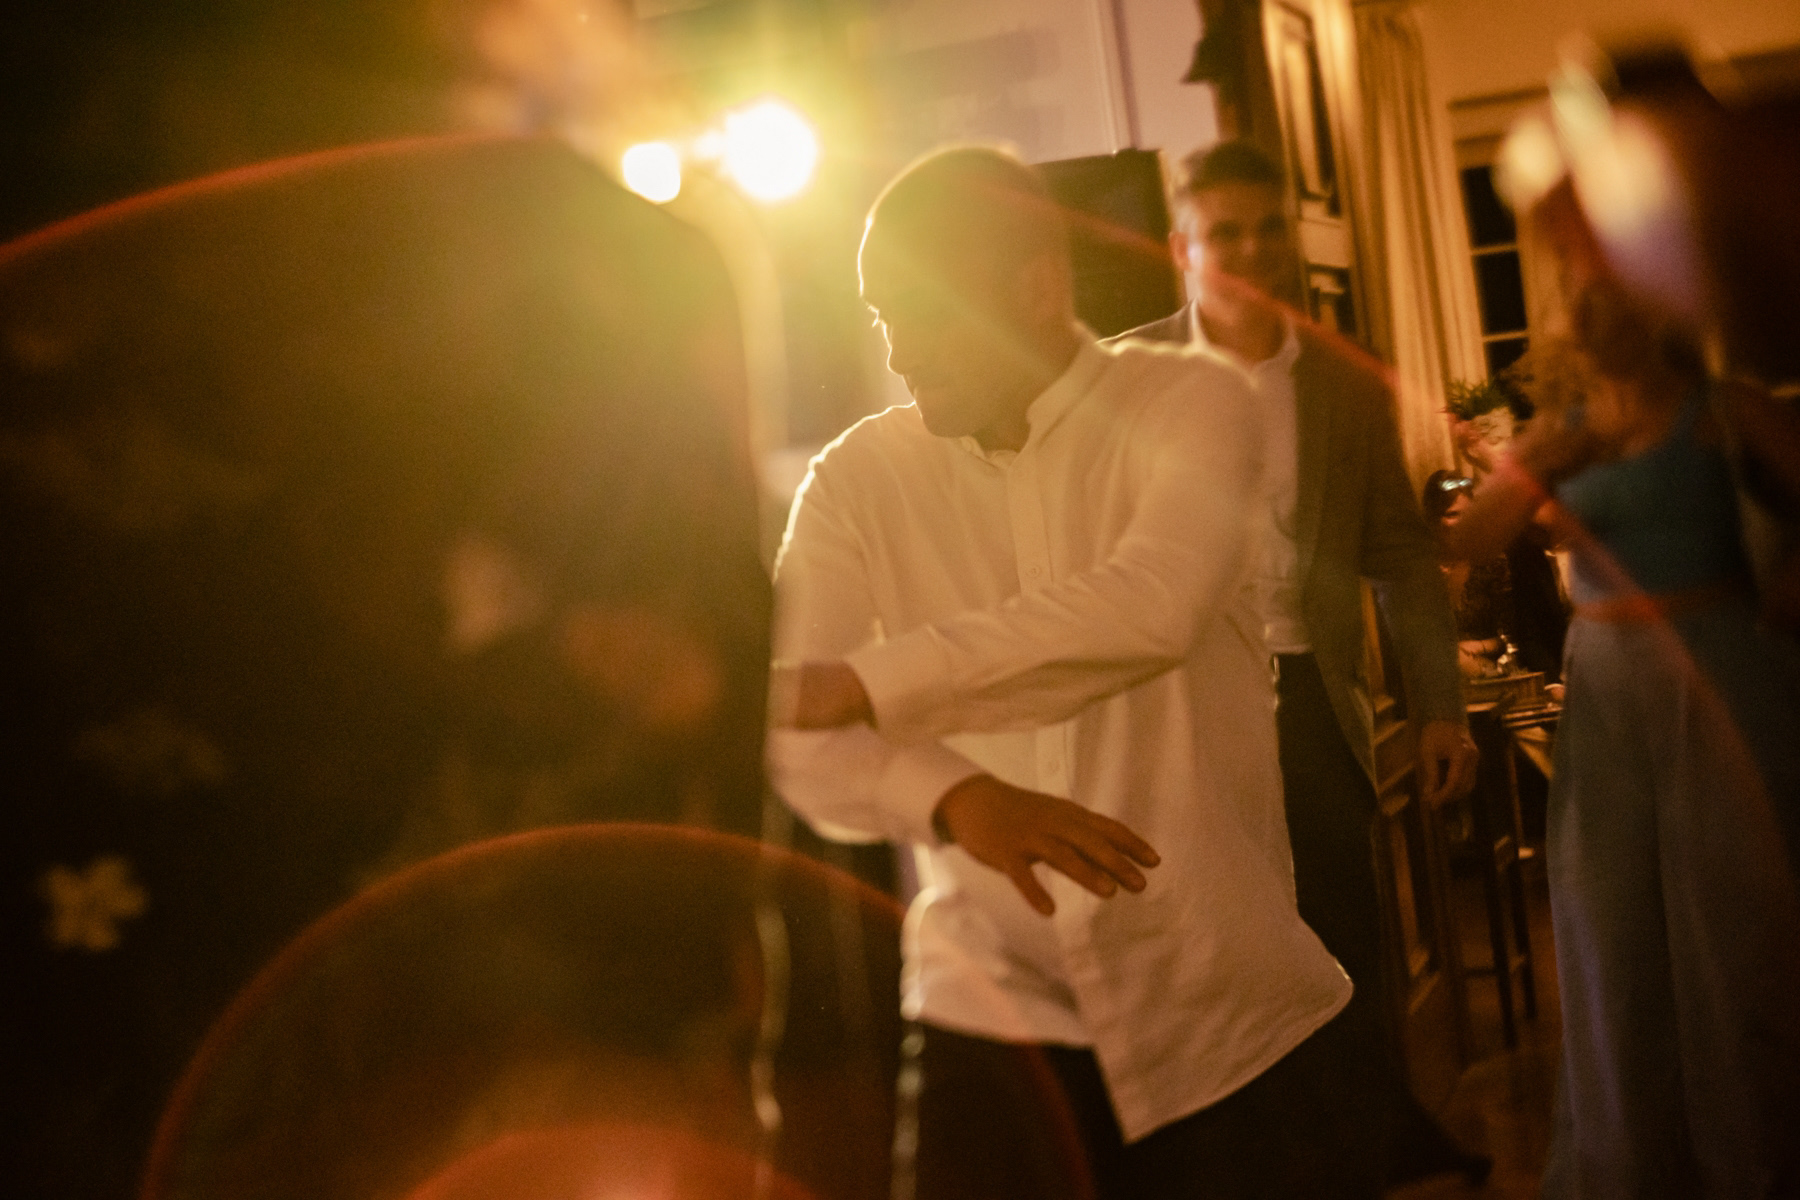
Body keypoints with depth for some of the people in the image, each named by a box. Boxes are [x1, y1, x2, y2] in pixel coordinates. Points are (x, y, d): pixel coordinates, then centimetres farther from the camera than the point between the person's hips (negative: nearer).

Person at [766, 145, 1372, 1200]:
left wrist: (866, 683, -25)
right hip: (990, 1011, 2)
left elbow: (1151, 608, -25)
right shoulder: (858, 478, 0)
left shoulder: (1185, 403, -6)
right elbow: (780, 729, -9)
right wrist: (953, 795, -28)